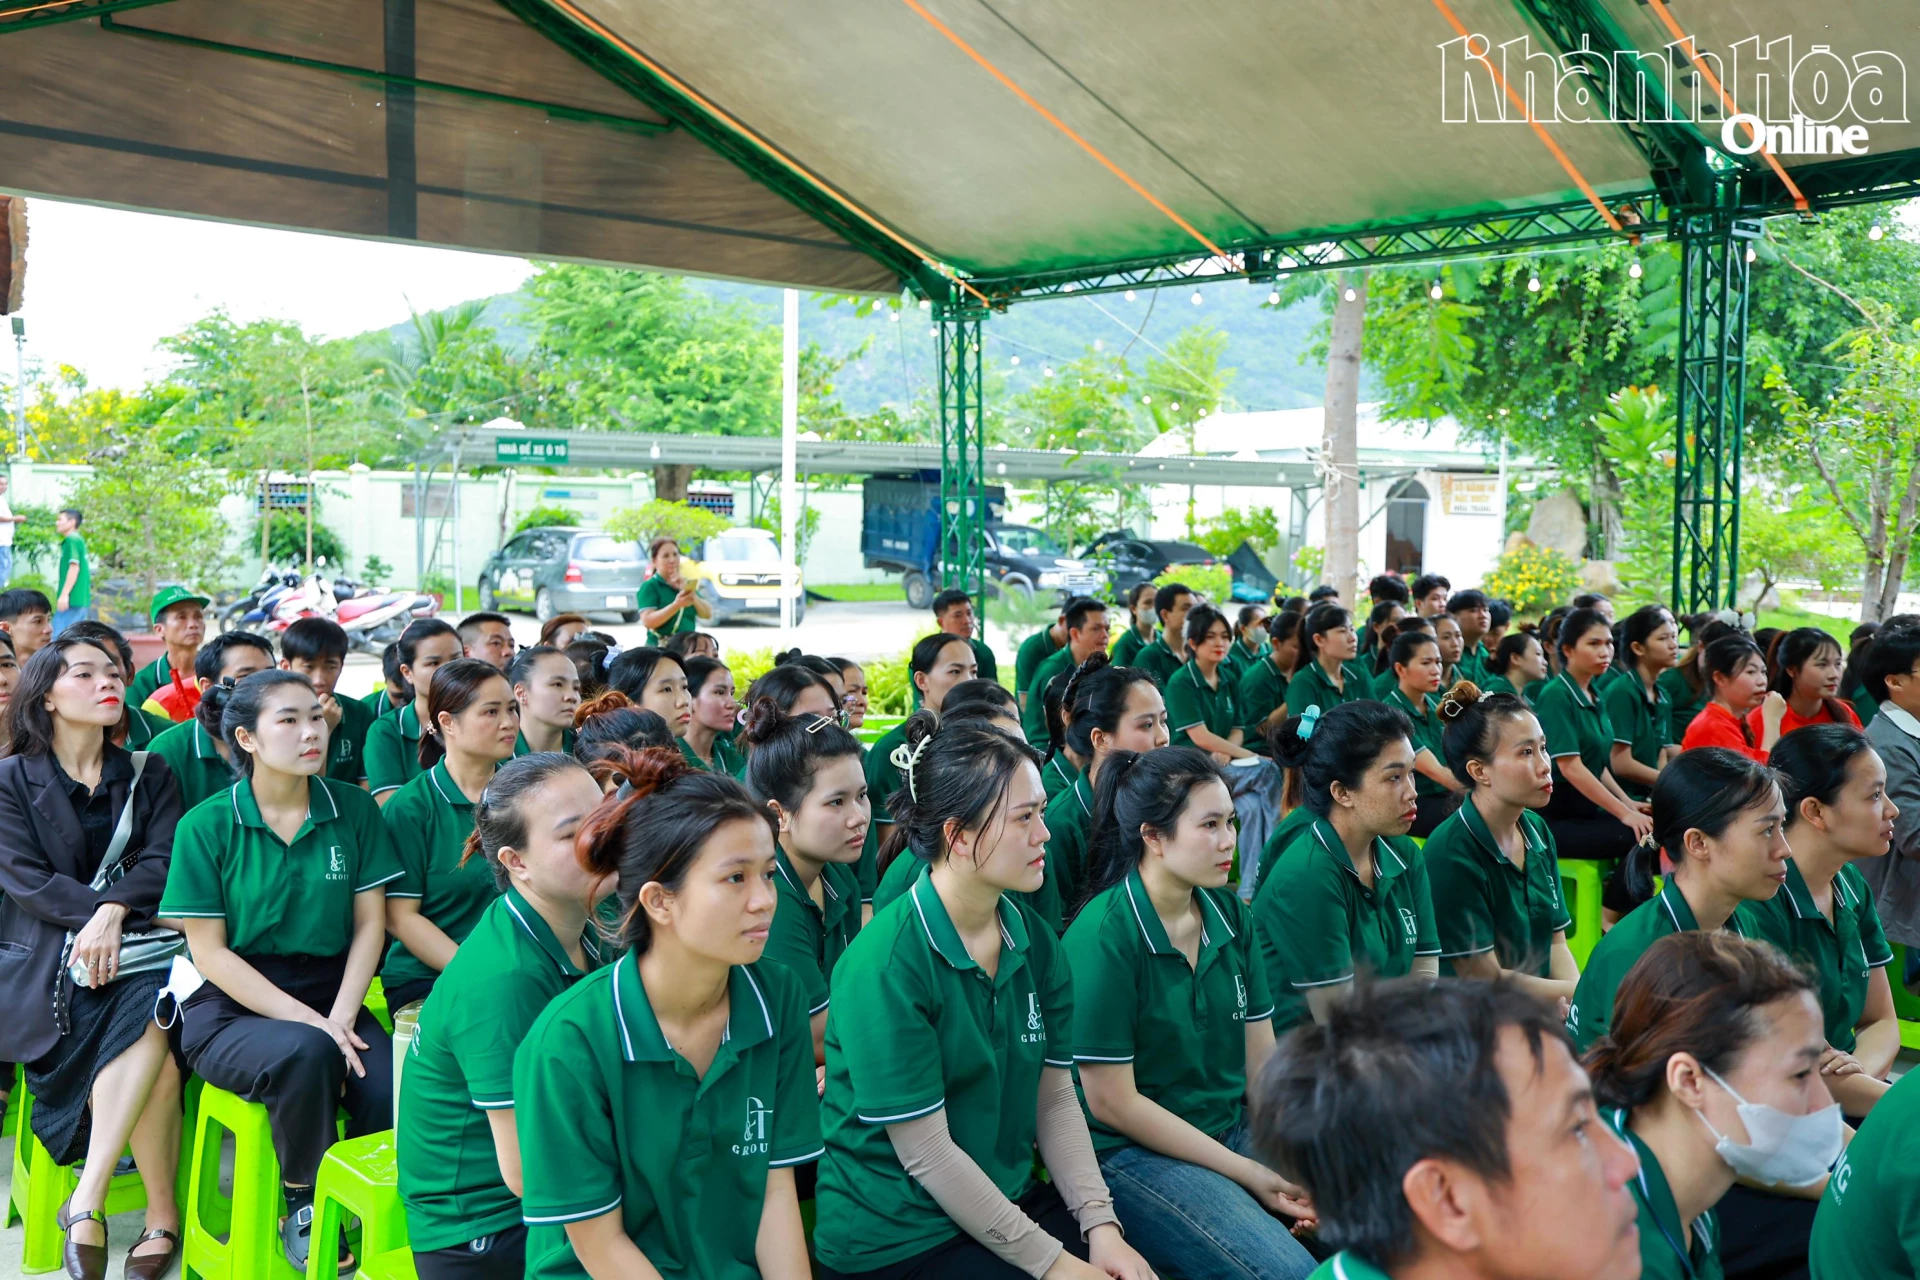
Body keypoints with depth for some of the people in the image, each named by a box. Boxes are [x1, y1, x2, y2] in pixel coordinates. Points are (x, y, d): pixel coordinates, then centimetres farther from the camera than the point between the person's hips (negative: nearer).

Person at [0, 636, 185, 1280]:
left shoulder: (147, 773, 15)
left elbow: (162, 861, 2)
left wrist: (114, 912, -17)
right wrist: (99, 915, -17)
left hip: (136, 944, 2)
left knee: (147, 1020, -34)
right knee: (152, 1046, -30)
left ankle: (86, 1201, -31)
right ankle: (162, 1213, -23)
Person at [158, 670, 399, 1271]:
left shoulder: (353, 809, 1)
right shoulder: (207, 826, -6)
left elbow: (370, 924, 2)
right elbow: (209, 951, -8)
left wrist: (340, 1018, -13)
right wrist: (309, 1023, -17)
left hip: (331, 992, 2)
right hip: (232, 1006, -2)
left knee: (393, 1094, -26)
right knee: (306, 1054, -34)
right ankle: (303, 1209, -7)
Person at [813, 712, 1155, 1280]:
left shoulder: (1034, 941, 1)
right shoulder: (886, 965, -21)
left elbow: (1056, 1097, 3)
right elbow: (925, 1153, -19)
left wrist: (1099, 1223, -9)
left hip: (1011, 1201, 6)